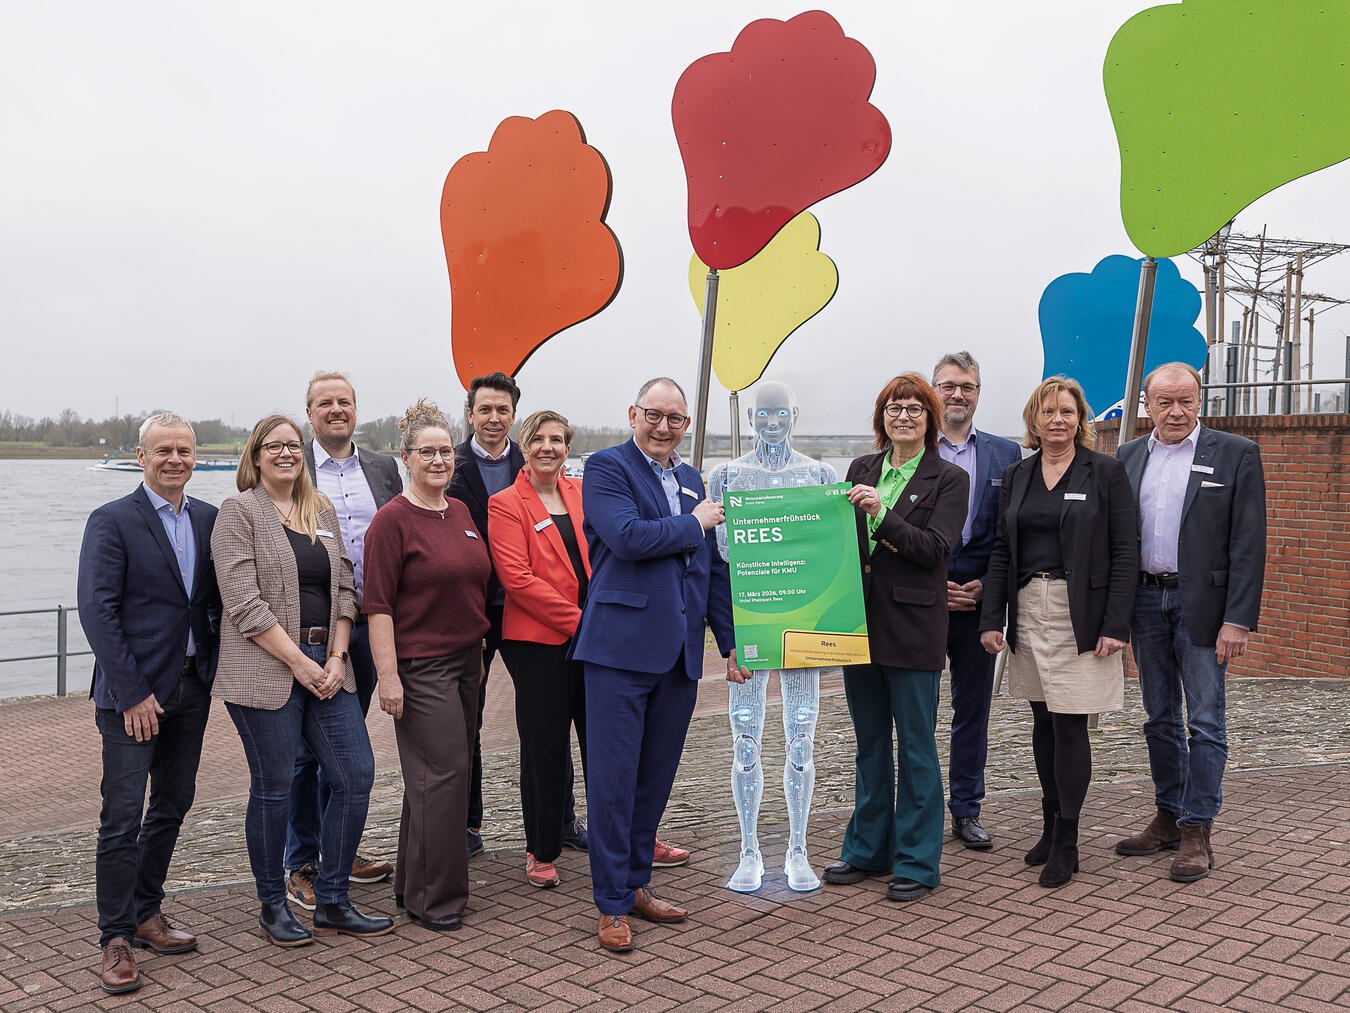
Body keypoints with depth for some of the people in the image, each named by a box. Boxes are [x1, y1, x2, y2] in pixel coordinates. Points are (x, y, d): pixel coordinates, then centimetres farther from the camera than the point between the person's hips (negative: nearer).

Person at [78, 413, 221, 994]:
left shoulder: (210, 520, 8)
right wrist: (132, 694, -16)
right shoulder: (111, 522, -7)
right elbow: (97, 612, -12)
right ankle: (115, 939, 9)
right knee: (122, 816, -2)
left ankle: (146, 913, 29)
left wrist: (214, 668, 2)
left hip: (192, 687, 6)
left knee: (173, 804, 14)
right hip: (134, 692, -6)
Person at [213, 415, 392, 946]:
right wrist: (299, 662, -14)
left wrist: (337, 657, -2)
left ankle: (332, 902, 14)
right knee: (273, 790, 2)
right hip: (266, 668, -6)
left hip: (326, 665, 6)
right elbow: (244, 602, -11)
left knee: (356, 776, 1)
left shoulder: (323, 511, 15)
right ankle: (273, 906, 20)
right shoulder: (239, 512, -3)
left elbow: (344, 588, 12)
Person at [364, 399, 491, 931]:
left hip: (465, 658, 7)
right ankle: (434, 896, 5)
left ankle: (414, 883, 24)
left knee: (433, 776, 12)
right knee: (443, 773, -7)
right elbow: (378, 604, -13)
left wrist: (480, 652, 19)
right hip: (420, 665, -7)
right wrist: (388, 674, -18)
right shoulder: (392, 520, -10)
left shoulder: (460, 513, 12)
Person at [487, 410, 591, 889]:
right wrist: (578, 620, -16)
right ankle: (541, 852, 20)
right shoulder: (505, 505, -4)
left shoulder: (582, 494, 12)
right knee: (545, 751, 5)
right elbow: (517, 578, -12)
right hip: (540, 642, -4)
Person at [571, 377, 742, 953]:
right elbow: (628, 537, -19)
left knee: (657, 775, 12)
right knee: (614, 776, -2)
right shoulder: (606, 467, -2)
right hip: (621, 646, -6)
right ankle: (613, 904, 8)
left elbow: (712, 565, 21)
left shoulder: (691, 480, 18)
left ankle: (636, 883, 26)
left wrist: (730, 640, 19)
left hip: (680, 652, 6)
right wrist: (694, 523, -6)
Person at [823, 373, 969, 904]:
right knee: (870, 742, 14)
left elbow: (935, 548, -13)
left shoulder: (948, 478, -2)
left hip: (912, 625, -5)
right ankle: (868, 849, 27)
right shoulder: (861, 470, 11)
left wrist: (882, 516, -23)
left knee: (915, 745, 2)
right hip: (860, 621, 5)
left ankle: (916, 861, 13)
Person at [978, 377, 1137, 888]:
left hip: (1080, 615, -4)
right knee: (1043, 722, 11)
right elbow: (1001, 552, 11)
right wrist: (991, 618, 3)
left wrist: (1115, 625, -12)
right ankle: (1051, 825, 23)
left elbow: (1125, 553, -5)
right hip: (1028, 611, 5)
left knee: (1070, 725, -5)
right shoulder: (1016, 476, 11)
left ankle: (1066, 843, 4)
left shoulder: (1106, 472, -2)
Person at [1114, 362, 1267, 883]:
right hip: (1145, 600, 4)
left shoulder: (1236, 454, -4)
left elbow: (1248, 543, -8)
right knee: (1160, 718, 13)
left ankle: (1197, 832, 7)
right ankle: (1168, 818, 25)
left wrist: (1238, 619, -14)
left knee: (1205, 722, 0)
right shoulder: (1128, 456, 8)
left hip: (1201, 603, -4)